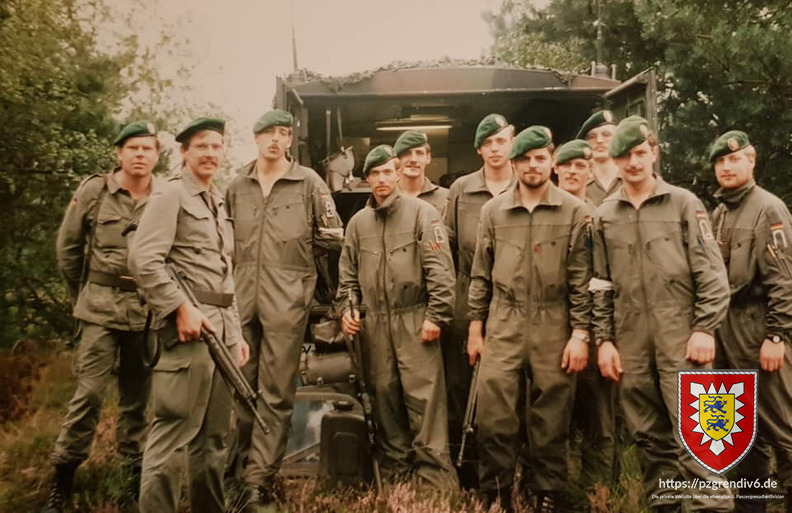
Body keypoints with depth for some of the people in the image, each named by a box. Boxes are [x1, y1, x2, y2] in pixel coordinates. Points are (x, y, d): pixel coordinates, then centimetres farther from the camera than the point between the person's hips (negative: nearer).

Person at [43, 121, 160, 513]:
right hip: (100, 308, -1)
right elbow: (67, 248, 7)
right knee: (89, 393, -3)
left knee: (137, 397, 10)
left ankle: (134, 475, 24)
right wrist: (82, 296, 13)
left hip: (147, 312, 2)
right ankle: (62, 479, 12)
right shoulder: (93, 191, -3)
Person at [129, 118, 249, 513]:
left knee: (213, 434, 13)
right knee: (175, 430, -8)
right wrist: (181, 309, -19)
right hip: (189, 323, -8)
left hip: (221, 326, 8)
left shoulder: (218, 203, 21)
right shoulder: (172, 194, -4)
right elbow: (143, 259, -16)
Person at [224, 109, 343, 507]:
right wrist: (232, 261, 9)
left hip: (286, 299, -3)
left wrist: (298, 244, -2)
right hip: (242, 298, 4)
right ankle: (242, 466, 28)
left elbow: (333, 238, 5)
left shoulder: (309, 182, 2)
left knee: (276, 393, 0)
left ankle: (260, 478, 7)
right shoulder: (237, 186, 12)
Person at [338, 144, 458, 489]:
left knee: (423, 396, -6)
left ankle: (434, 473, 2)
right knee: (384, 395, 10)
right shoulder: (358, 222, 13)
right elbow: (347, 273, 18)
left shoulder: (422, 212, -2)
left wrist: (436, 316, -13)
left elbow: (440, 269, -8)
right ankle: (395, 468, 24)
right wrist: (346, 308, 5)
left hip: (414, 318, -4)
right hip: (374, 321, 5)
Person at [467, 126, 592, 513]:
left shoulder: (575, 212, 0)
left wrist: (580, 333, -6)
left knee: (551, 421, 8)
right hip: (502, 326, 2)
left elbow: (582, 279, -1)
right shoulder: (493, 210, 6)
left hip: (553, 327, -1)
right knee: (494, 419, 0)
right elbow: (480, 274, 9)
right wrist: (475, 327, 7)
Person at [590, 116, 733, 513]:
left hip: (681, 338, -3)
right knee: (649, 436, 11)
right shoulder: (604, 216, 9)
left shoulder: (684, 203, 2)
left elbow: (711, 273, -2)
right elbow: (600, 285, 9)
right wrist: (604, 339, 3)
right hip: (630, 343, 3)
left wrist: (704, 329, -9)